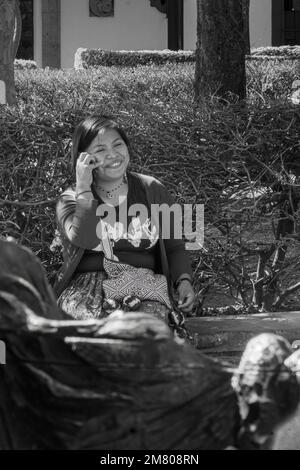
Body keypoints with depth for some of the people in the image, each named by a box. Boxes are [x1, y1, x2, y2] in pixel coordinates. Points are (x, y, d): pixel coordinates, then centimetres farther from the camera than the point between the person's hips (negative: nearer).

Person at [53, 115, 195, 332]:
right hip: (87, 287, -1)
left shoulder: (152, 190, 13)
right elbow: (85, 239, -15)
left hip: (144, 286, 1)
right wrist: (84, 188, -10)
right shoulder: (71, 199, 6)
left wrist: (184, 280, -4)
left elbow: (174, 247, 15)